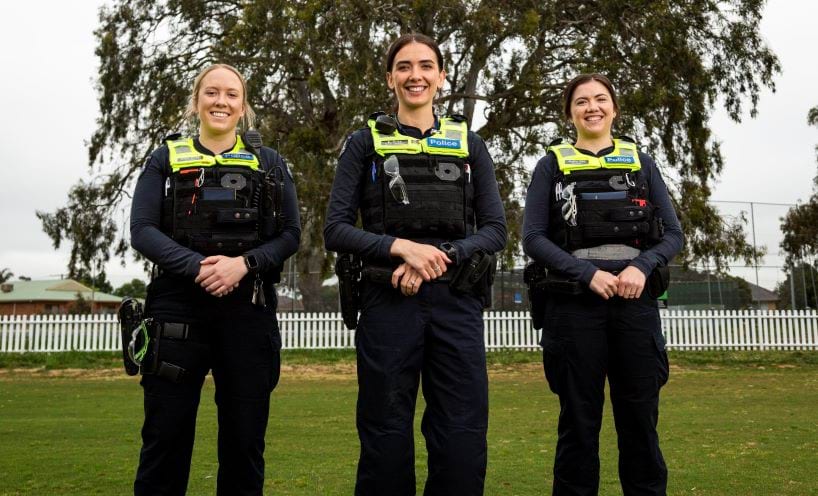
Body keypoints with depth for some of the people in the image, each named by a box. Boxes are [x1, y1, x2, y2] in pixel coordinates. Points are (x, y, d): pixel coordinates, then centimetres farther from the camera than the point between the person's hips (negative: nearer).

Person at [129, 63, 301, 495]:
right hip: (178, 306, 0)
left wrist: (244, 263, -14)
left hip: (248, 309, 1)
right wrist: (197, 266, -17)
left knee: (245, 435, 6)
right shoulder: (166, 159, 10)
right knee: (166, 432, 2)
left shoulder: (269, 163, 12)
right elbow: (142, 230, -1)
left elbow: (290, 234, 5)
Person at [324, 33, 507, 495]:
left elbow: (495, 229, 6)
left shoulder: (469, 145, 13)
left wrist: (441, 259, -11)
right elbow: (336, 229, 1)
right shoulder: (365, 143, 8)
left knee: (463, 442, 2)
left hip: (456, 302, 1)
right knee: (387, 441, 5)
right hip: (389, 303, -1)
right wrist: (402, 247, -14)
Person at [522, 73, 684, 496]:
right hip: (574, 306, -2)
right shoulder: (552, 164, 8)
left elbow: (672, 234, 9)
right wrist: (588, 273, -14)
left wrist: (642, 267, -11)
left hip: (635, 304, 2)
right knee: (579, 423, 4)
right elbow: (533, 238, -1)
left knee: (640, 422, 5)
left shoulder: (641, 163, 13)